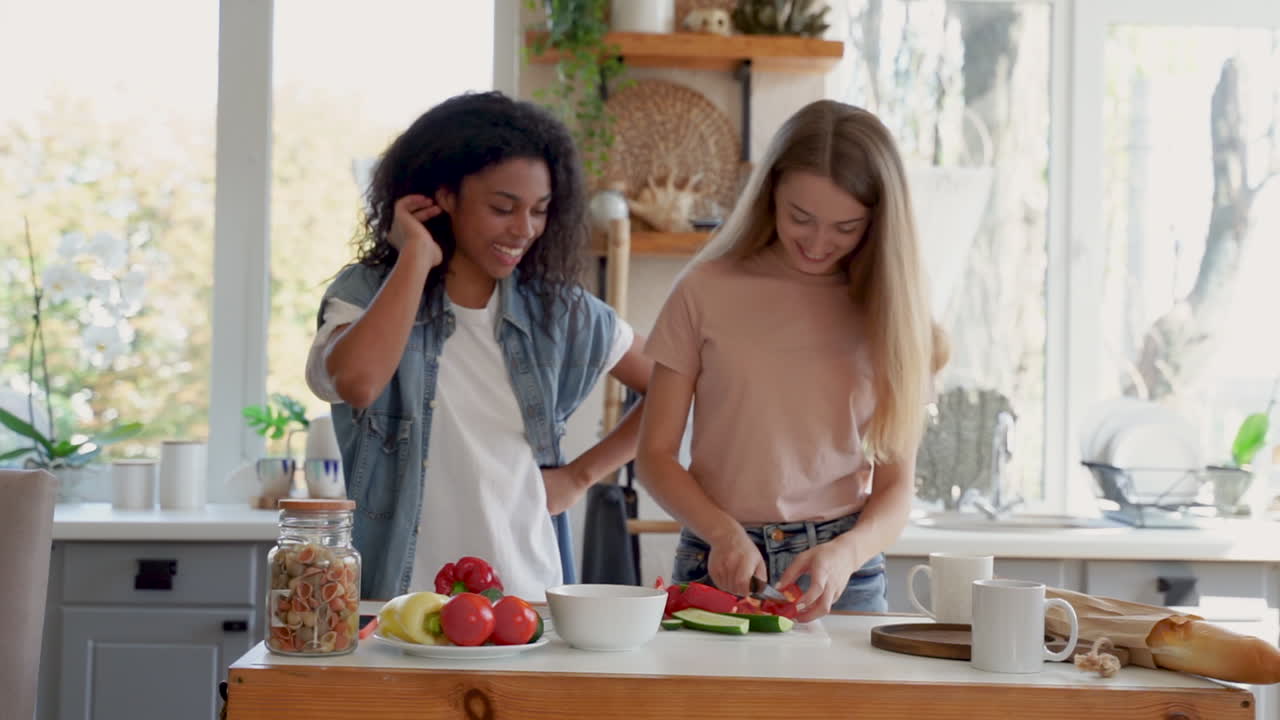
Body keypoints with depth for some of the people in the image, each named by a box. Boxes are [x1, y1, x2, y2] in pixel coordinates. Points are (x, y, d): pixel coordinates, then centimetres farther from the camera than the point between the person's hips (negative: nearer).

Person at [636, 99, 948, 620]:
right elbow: (655, 455, 3)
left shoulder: (891, 310, 7)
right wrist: (724, 533, -14)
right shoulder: (707, 292, 3)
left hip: (843, 575, 1)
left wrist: (846, 553, -15)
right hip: (720, 569, 0)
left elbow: (895, 486, 4)